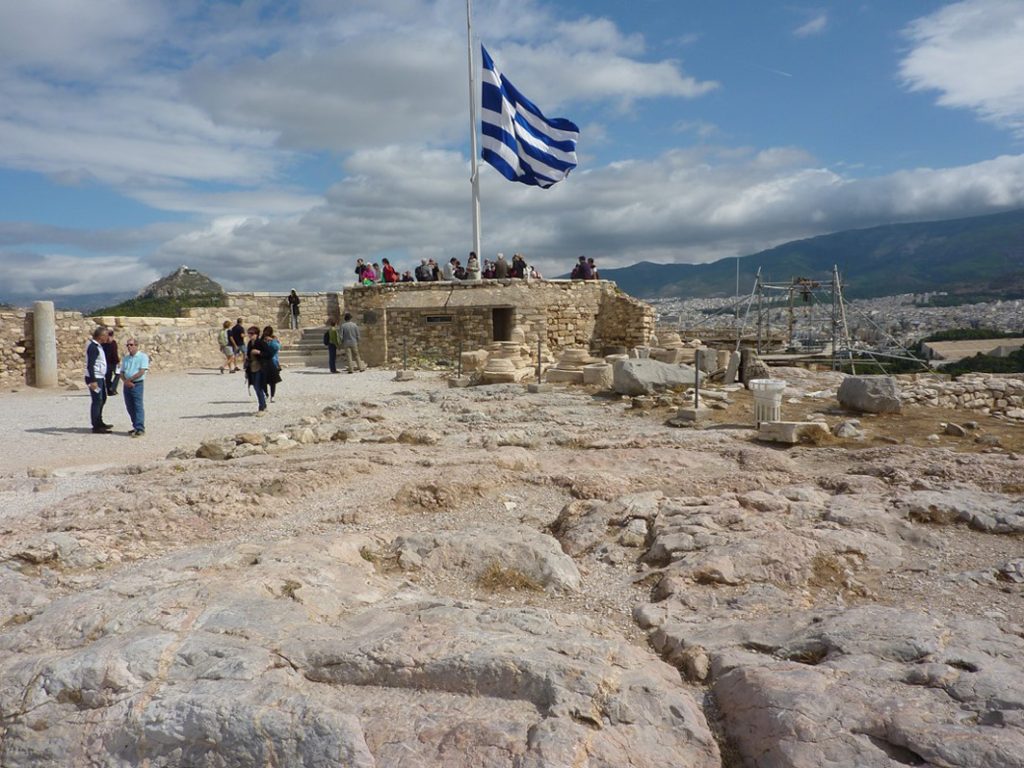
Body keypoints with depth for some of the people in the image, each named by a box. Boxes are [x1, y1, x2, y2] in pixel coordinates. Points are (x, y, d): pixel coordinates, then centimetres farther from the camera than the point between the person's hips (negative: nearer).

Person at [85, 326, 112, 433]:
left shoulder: (98, 346, 13)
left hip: (100, 377, 10)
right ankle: (96, 426, -1)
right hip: (95, 378, -10)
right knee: (97, 401, -6)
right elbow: (90, 365, -24)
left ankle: (99, 423, 29)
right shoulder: (93, 347, -18)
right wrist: (93, 381, -28)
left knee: (102, 399, 18)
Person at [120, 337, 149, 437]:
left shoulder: (143, 356, -4)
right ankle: (136, 427, 15)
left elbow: (142, 371, -13)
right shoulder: (126, 358, 17)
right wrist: (125, 381, -5)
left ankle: (140, 429, -10)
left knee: (138, 406, -9)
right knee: (130, 407, 8)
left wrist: (130, 380, -10)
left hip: (137, 384, -7)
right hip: (127, 385, 7)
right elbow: (122, 372, 15)